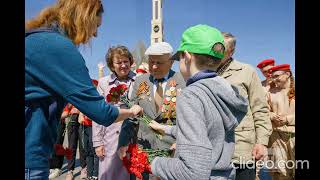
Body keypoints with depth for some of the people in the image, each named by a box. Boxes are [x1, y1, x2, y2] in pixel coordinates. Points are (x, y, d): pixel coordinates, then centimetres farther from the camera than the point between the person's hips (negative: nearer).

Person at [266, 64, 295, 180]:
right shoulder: (271, 93, 12)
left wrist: (287, 119, -12)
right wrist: (272, 115, -5)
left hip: (293, 134, -1)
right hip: (276, 135, 2)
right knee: (280, 170, 4)